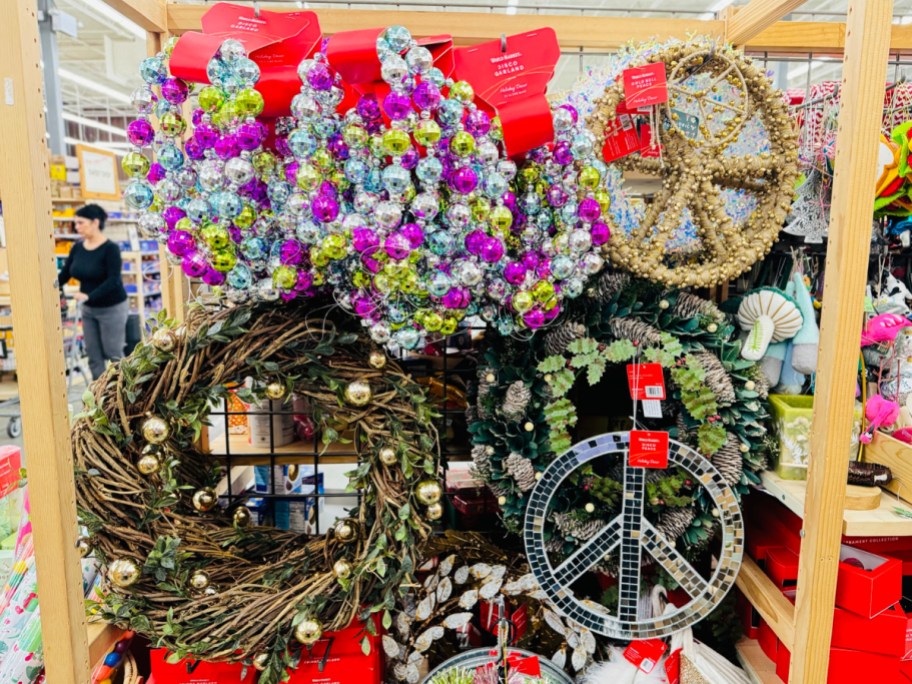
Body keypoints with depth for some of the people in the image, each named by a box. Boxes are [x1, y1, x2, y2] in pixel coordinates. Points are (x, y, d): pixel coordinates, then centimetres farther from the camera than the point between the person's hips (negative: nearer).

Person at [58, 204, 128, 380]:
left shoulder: (110, 248, -15)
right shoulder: (77, 247, 3)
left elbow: (113, 280, -23)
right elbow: (64, 274, 8)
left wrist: (88, 296, -33)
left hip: (112, 308, -6)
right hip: (88, 309, 6)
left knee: (114, 354, 1)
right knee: (94, 355, 8)